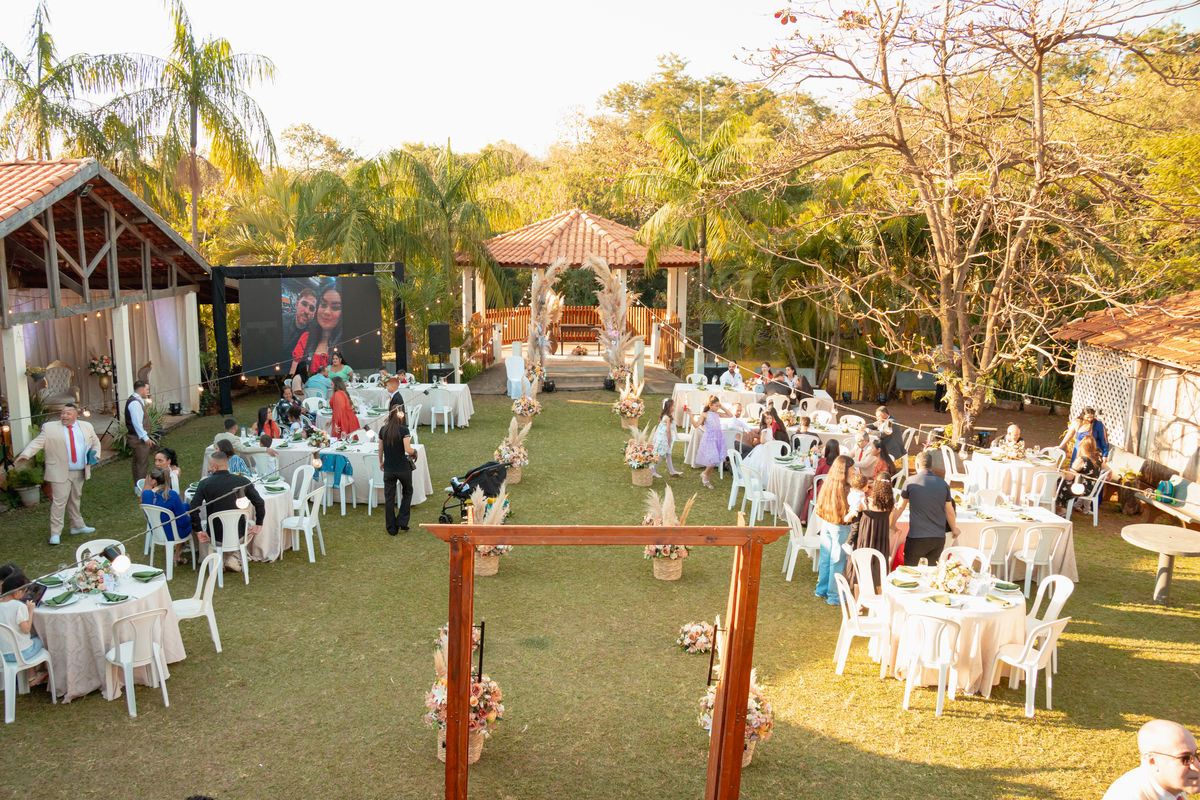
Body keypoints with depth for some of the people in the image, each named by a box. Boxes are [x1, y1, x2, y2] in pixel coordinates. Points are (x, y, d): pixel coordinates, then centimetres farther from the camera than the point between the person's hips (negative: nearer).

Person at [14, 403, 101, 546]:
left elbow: (95, 442, 20)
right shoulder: (49, 428, -3)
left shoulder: (87, 427, 9)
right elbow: (37, 443, -7)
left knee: (75, 500, 17)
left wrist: (94, 454, 2)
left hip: (80, 473, 4)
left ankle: (77, 526, 30)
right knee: (59, 502, -7)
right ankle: (55, 533, -2)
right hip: (60, 473, -4)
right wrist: (25, 454, -24)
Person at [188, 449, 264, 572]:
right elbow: (260, 504, -5)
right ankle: (233, 557, 19)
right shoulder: (243, 481, -8)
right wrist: (258, 525, 8)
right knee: (250, 524, 34)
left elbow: (193, 509, -14)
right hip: (239, 535, 0)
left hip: (215, 536, 0)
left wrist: (199, 531, -3)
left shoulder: (205, 483, -10)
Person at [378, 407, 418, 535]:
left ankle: (392, 528, 15)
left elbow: (380, 449, 8)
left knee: (389, 497, 10)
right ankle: (402, 522, 14)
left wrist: (381, 462, 24)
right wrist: (415, 451, 2)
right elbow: (408, 450, -20)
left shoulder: (383, 430, 0)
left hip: (388, 469, 3)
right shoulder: (403, 430, -14)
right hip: (403, 468, -3)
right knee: (407, 493, 19)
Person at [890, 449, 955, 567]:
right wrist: (954, 530, 31)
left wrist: (892, 526, 22)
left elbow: (900, 508, 6)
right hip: (939, 538, 4)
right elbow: (950, 512, 13)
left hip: (917, 537, -3)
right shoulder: (943, 484, 5)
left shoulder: (911, 482, -4)